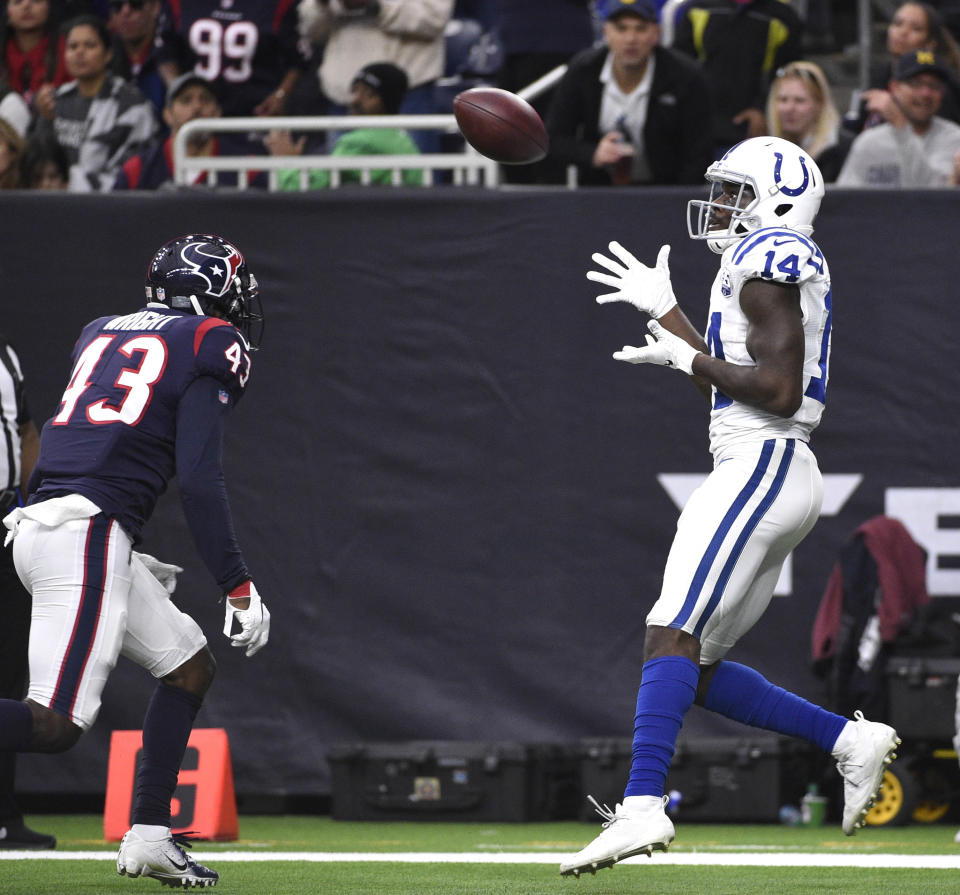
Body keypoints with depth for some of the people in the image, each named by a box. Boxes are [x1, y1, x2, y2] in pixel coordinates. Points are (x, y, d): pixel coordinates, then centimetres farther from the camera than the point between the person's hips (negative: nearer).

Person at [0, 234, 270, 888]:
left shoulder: (101, 335, 23)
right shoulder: (212, 346, 2)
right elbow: (199, 477, -7)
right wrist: (238, 587, -5)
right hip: (87, 533, -9)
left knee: (191, 667, 18)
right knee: (56, 724, -14)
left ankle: (150, 837, 15)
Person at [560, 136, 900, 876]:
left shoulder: (770, 258, -9)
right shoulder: (781, 262, 21)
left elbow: (778, 390, -18)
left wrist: (688, 358, -9)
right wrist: (666, 310, 32)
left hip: (761, 468, -10)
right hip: (775, 475, 10)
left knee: (672, 635, -20)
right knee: (698, 672, 10)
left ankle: (643, 806, -31)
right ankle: (850, 740, 8)